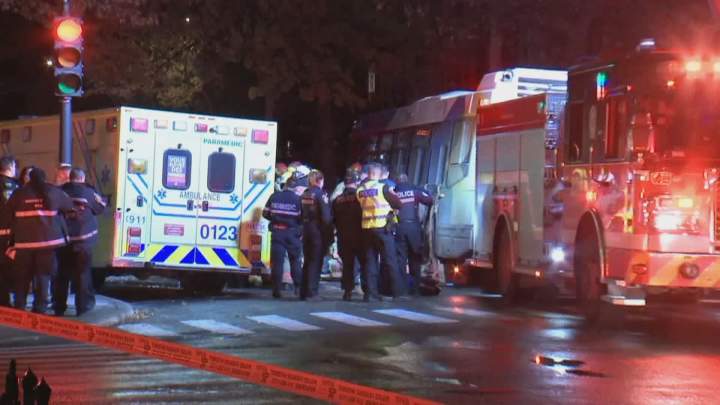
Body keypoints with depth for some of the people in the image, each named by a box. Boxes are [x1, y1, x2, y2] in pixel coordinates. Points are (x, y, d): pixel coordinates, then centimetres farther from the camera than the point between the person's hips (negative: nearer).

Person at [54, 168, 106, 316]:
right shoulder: (88, 192, -8)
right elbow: (100, 208, 3)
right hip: (83, 240, -3)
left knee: (61, 274, 11)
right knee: (83, 275, 2)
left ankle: (59, 308, 16)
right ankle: (83, 308, 0)